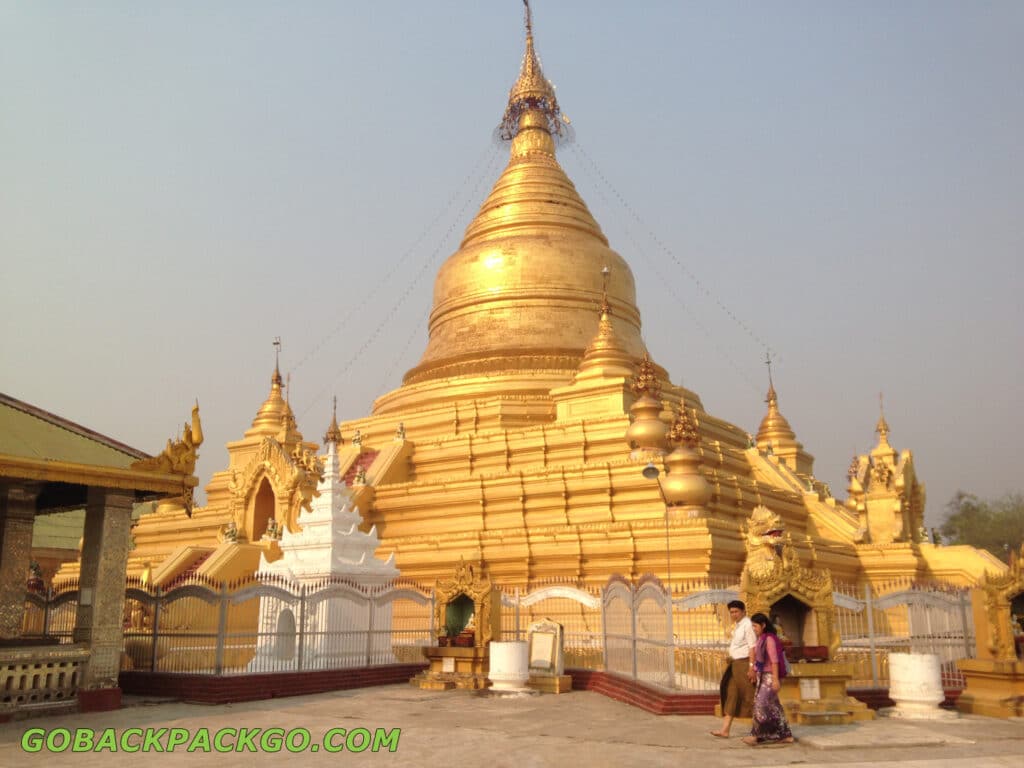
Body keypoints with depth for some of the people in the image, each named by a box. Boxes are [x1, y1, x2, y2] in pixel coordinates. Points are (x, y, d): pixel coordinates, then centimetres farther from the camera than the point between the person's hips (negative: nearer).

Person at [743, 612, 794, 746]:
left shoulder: (769, 639, -13)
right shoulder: (761, 639, 13)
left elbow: (774, 660, -17)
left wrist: (775, 679, -19)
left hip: (770, 676, -9)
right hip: (763, 677, 9)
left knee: (761, 704, -10)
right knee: (773, 706, 9)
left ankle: (757, 735, -8)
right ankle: (785, 735, 14)